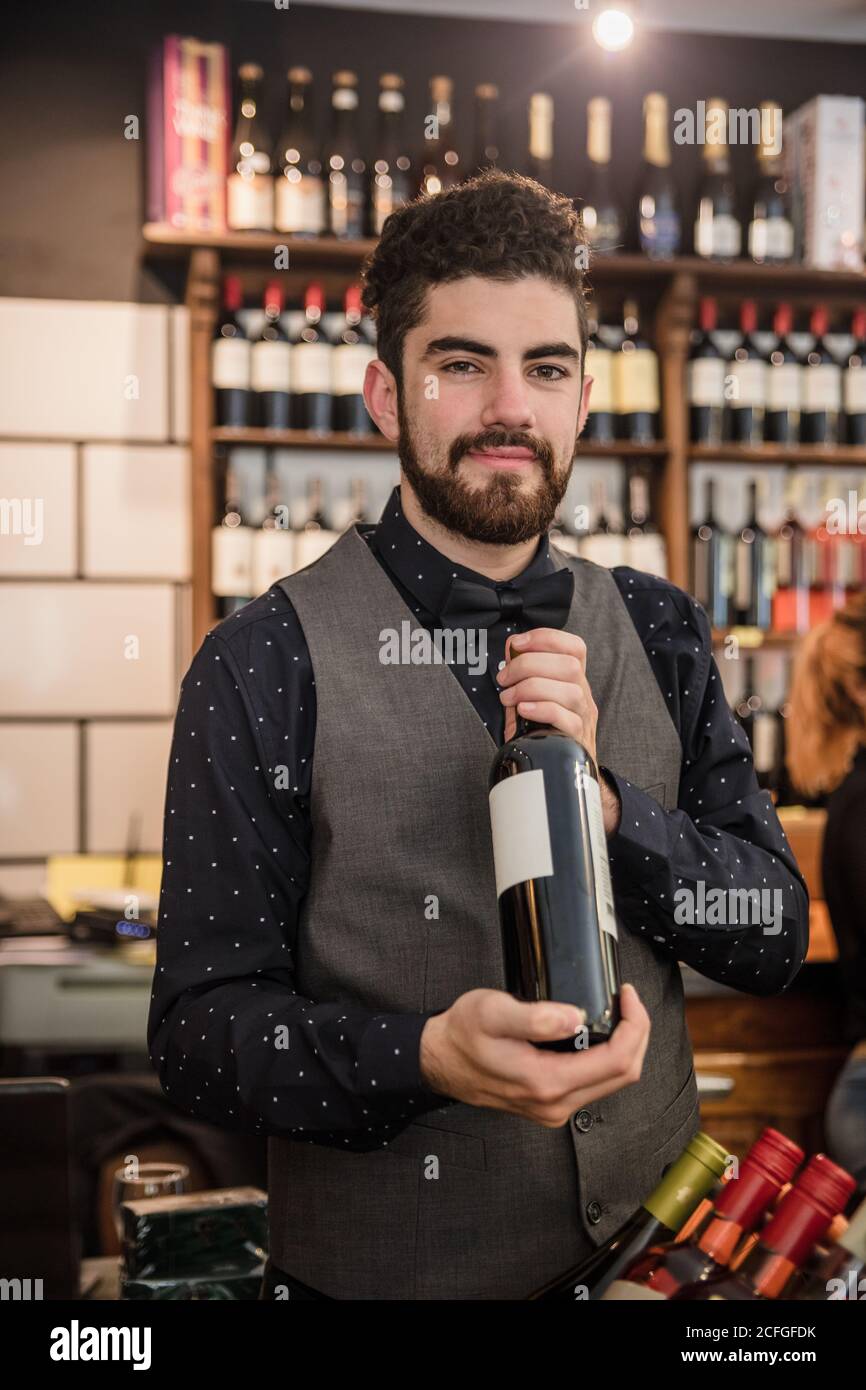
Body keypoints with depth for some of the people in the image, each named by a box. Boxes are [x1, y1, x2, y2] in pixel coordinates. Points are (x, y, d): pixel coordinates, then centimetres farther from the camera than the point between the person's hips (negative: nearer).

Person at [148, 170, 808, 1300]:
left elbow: (776, 939, -3)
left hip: (650, 1241, 4)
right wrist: (426, 1058, -32)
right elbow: (200, 1031, -14)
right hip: (382, 1269, -3)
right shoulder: (266, 666, -14)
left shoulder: (657, 632, -2)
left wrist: (598, 798, -20)